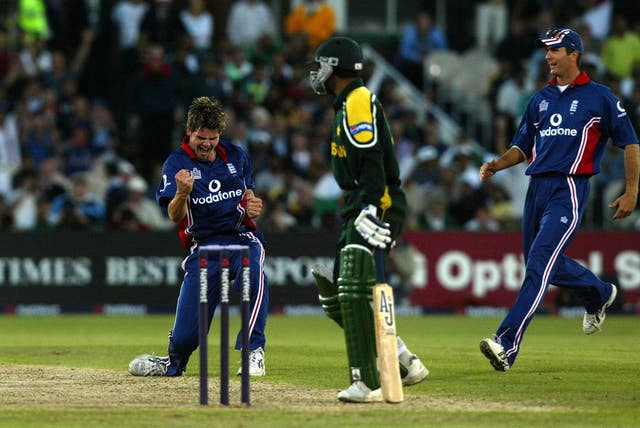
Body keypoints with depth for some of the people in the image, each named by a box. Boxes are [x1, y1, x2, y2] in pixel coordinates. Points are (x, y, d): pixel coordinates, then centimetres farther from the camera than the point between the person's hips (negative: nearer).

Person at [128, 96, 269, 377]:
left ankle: (253, 352, -30)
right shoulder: (176, 164, 0)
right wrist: (182, 193, -35)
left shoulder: (236, 157, 11)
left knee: (253, 270, -38)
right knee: (185, 334, -8)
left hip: (242, 238, 1)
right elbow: (175, 216, -12)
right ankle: (173, 363, 28)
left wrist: (252, 206, 1)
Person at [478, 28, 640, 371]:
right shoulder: (541, 99, 17)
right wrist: (497, 165, 1)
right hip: (537, 187, 7)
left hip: (570, 190, -7)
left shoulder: (599, 97, 0)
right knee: (544, 264, 16)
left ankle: (507, 345, -26)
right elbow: (523, 147, 21)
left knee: (539, 265, -18)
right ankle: (598, 295, 45)